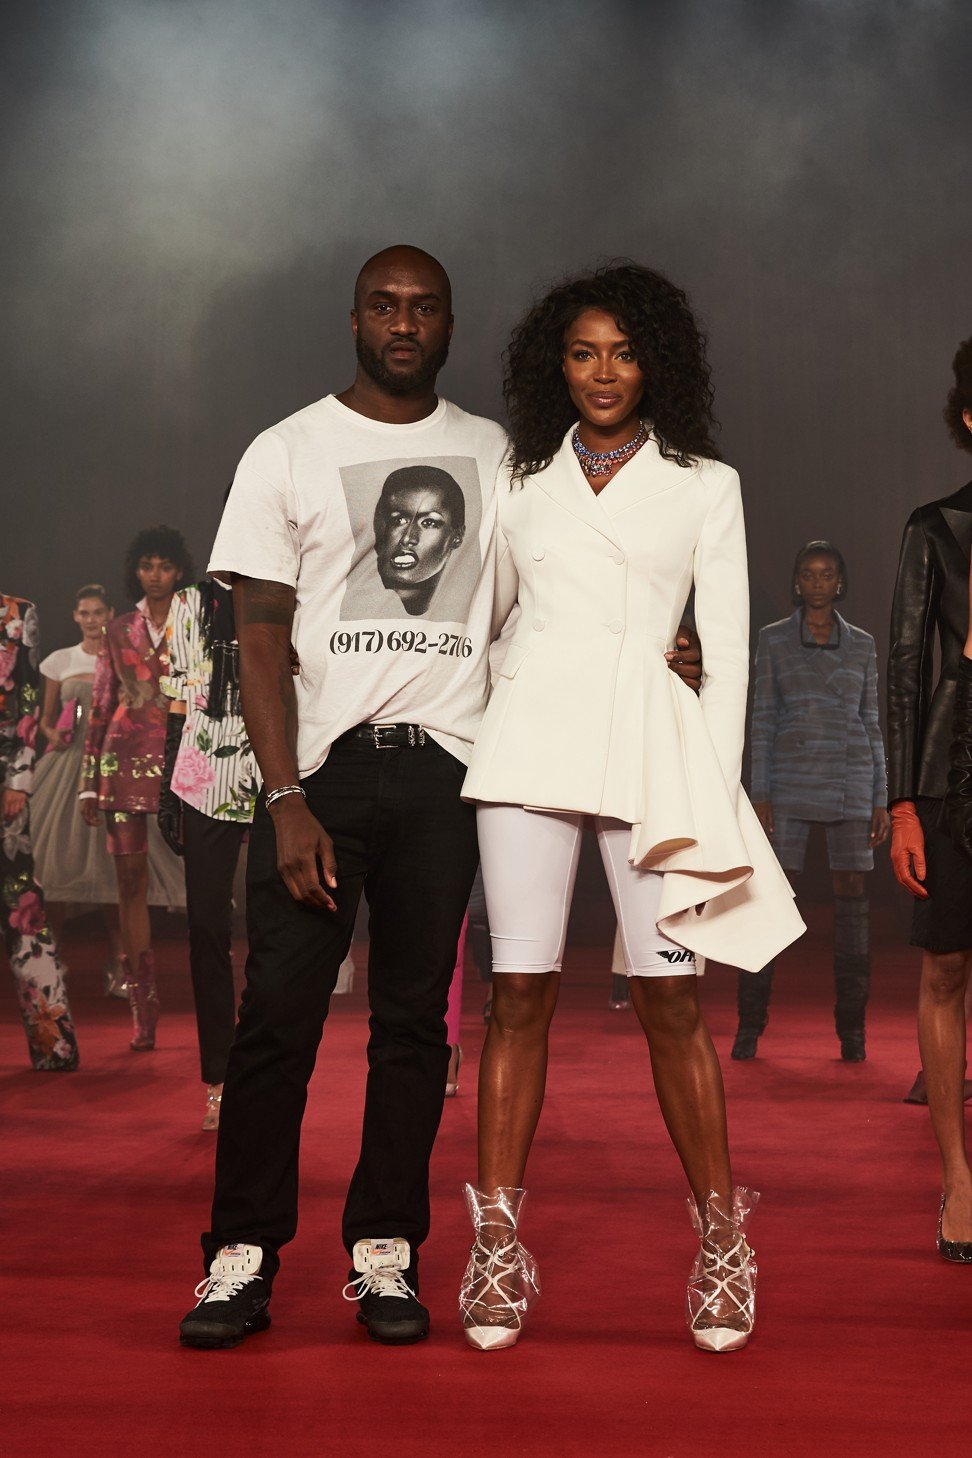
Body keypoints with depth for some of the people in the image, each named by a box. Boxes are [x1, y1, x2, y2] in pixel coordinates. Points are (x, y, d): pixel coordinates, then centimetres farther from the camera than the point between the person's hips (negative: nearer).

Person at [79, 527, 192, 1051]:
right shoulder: (119, 631, 14)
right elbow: (101, 708, 14)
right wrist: (89, 782, 10)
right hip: (125, 761, 3)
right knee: (130, 880, 1)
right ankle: (143, 1011, 6)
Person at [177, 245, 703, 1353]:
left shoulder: (497, 455, 14)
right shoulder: (288, 451, 5)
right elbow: (260, 641, 0)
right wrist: (287, 800, -9)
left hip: (445, 766, 2)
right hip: (320, 761, -2)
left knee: (414, 1018, 3)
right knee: (277, 1013, -4)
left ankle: (384, 1254, 11)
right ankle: (242, 1256, 5)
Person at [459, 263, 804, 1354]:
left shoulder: (704, 484, 10)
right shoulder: (523, 483, 14)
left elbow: (727, 646, 7)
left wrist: (718, 789, -1)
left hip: (648, 743, -1)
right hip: (530, 735, 2)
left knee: (669, 997, -4)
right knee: (521, 991, -1)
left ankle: (721, 1236, 8)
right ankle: (497, 1240, 5)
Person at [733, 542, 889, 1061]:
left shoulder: (862, 645, 10)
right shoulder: (773, 639, 6)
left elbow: (871, 725, 10)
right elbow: (762, 720, 2)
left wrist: (881, 801, 3)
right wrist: (759, 794, -6)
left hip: (850, 782, 1)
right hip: (791, 779, -1)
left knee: (852, 893, -1)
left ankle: (852, 1029, 5)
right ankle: (749, 1024, 0)